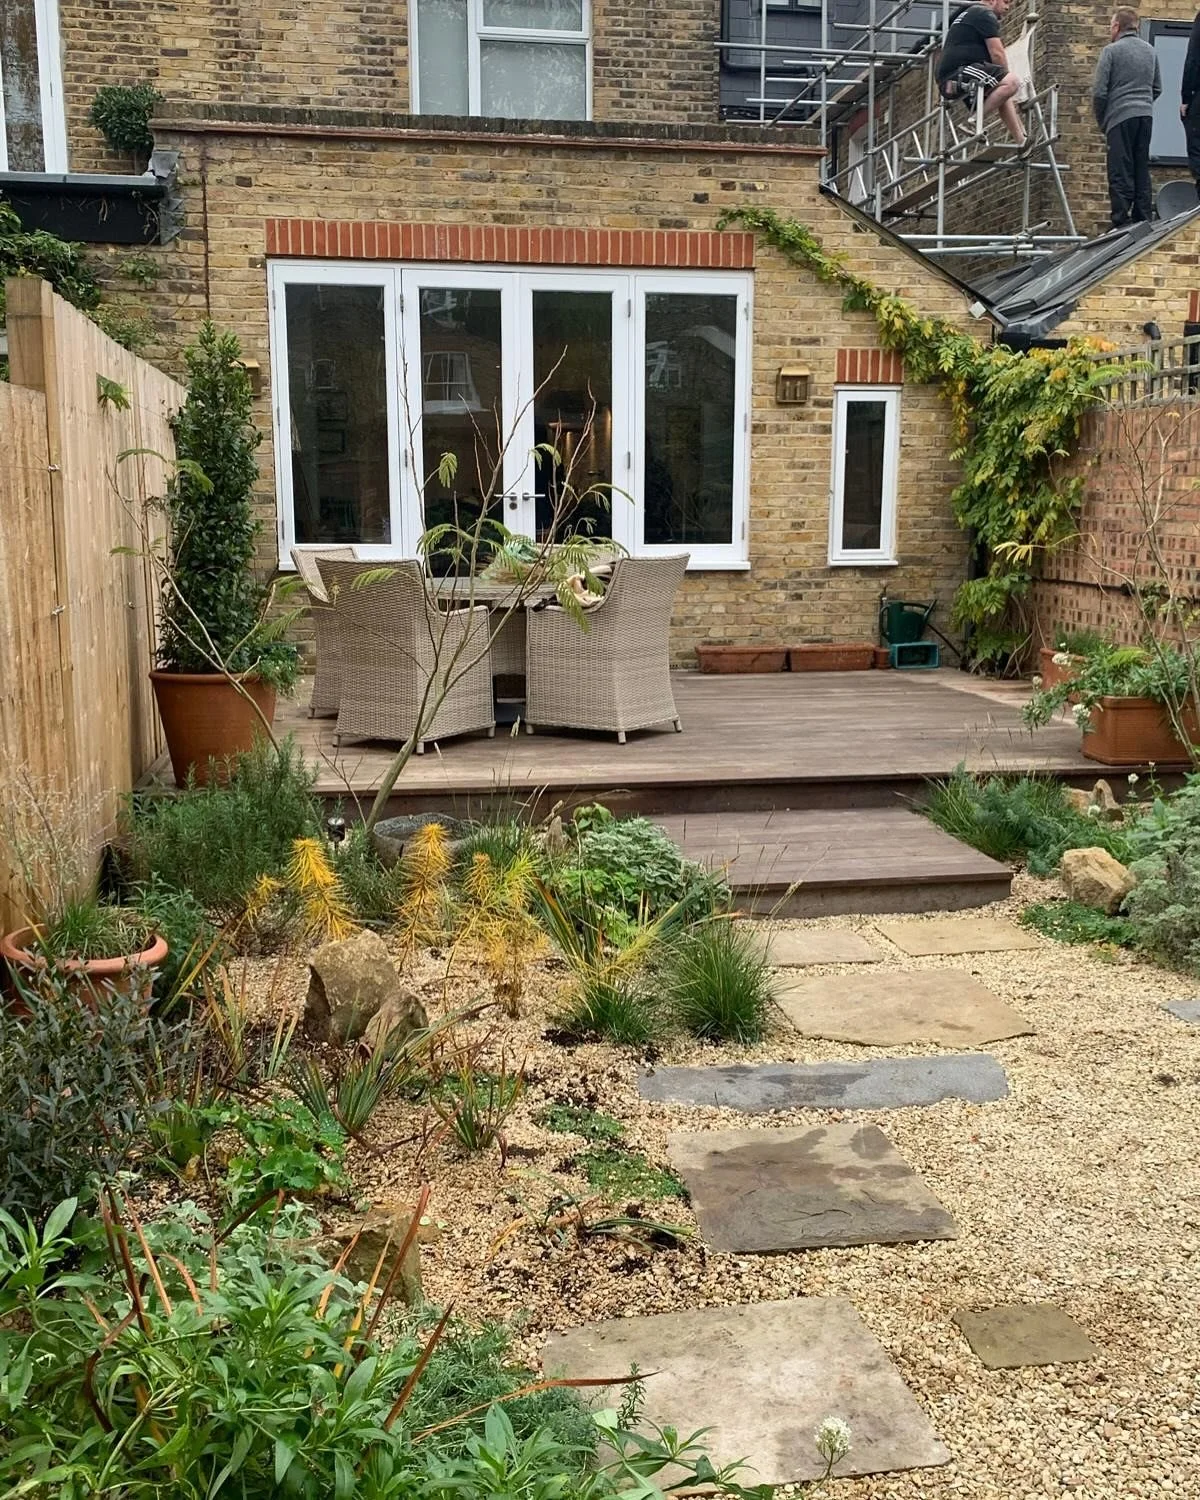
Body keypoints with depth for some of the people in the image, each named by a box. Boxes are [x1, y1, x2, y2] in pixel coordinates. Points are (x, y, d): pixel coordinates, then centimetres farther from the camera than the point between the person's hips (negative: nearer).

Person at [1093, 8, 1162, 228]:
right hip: (1146, 116, 6)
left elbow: (1099, 91, -8)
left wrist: (1101, 121, 4)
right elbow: (1157, 88, 17)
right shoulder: (1150, 51, 14)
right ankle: (1143, 221, 10)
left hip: (1120, 117, -6)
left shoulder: (1112, 51, -4)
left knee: (1120, 175, -6)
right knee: (1142, 171, 10)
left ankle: (1121, 224, -10)